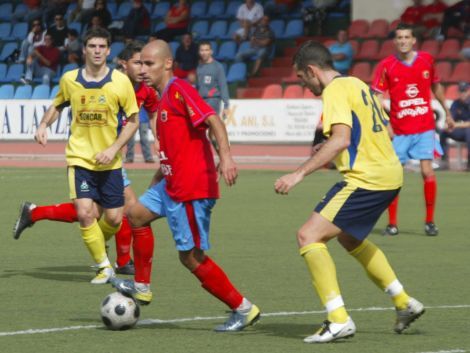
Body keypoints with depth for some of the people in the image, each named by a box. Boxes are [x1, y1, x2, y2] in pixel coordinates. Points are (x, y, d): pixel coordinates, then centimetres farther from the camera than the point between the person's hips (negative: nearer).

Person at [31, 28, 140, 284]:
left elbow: (133, 120, -1)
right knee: (85, 213, -17)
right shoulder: (69, 80, -2)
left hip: (109, 161, 0)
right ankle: (104, 266, 2)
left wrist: (114, 149, -12)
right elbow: (58, 105, 17)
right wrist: (44, 124, -2)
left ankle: (97, 242, 38)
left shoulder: (120, 81, -7)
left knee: (114, 218, 1)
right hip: (79, 157, 0)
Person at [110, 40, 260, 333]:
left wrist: (225, 155, -41)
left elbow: (213, 119, -27)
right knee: (137, 214, 21)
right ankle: (142, 287, 30)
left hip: (192, 188, -10)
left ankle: (244, 309, 1)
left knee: (192, 256, -7)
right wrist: (158, 180, 34)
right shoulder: (165, 97, 16)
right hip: (173, 183, 10)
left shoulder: (179, 90, -13)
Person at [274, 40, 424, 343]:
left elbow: (341, 139, -26)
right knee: (348, 237, 31)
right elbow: (386, 131, 23)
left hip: (366, 179, -10)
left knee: (309, 236, -11)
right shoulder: (358, 85, 17)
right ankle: (404, 303, 34)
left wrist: (299, 174, -26)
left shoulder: (335, 91, -12)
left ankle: (339, 321, -17)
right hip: (390, 173, 10)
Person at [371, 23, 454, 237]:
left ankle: (430, 222, 4)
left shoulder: (426, 60, 3)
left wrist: (447, 112, 24)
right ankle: (392, 224, 9)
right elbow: (377, 97, -7)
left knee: (428, 172, -9)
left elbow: (436, 87, 19)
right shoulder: (386, 66, -6)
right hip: (398, 130, -1)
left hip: (424, 128, 1)